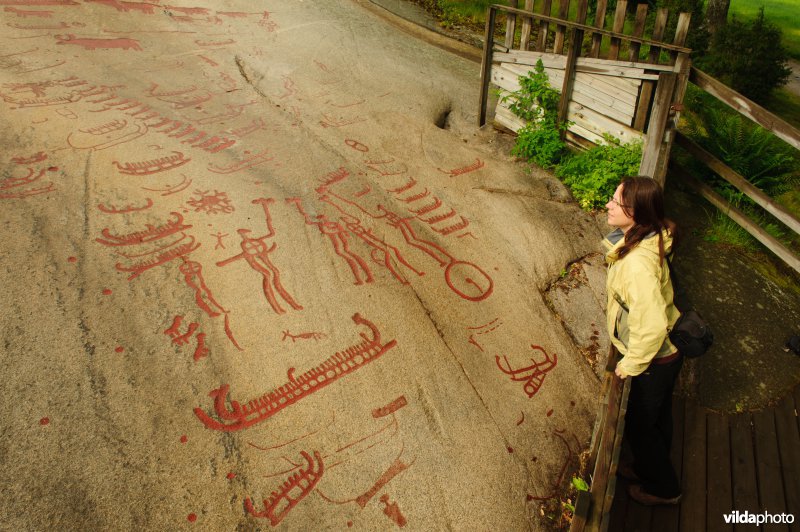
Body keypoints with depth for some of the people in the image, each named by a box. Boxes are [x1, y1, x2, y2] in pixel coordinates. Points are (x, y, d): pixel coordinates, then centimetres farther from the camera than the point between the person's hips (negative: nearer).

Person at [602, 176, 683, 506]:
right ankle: (649, 468, 52)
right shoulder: (646, 240, -6)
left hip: (654, 360, -9)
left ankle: (663, 488, 40)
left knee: (639, 425, 15)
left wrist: (631, 364, -21)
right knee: (658, 417, 28)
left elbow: (652, 324, -36)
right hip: (666, 351, 9)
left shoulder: (637, 263, -36)